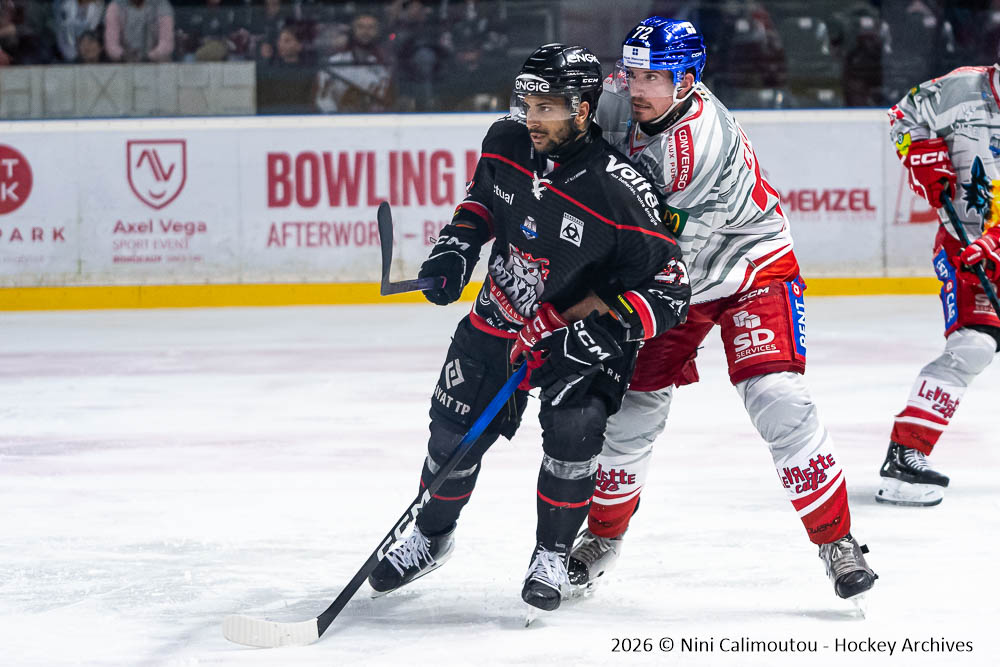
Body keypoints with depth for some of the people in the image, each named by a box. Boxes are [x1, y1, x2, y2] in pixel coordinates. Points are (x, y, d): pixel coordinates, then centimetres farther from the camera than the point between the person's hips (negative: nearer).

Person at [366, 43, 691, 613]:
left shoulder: (621, 192, -29)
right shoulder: (507, 144, -12)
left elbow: (669, 290, -24)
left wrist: (601, 330, -33)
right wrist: (456, 248, -3)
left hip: (580, 335, -5)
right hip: (499, 319, 5)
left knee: (574, 432, -25)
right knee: (455, 429, 8)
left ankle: (553, 555, -2)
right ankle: (432, 537, 35)